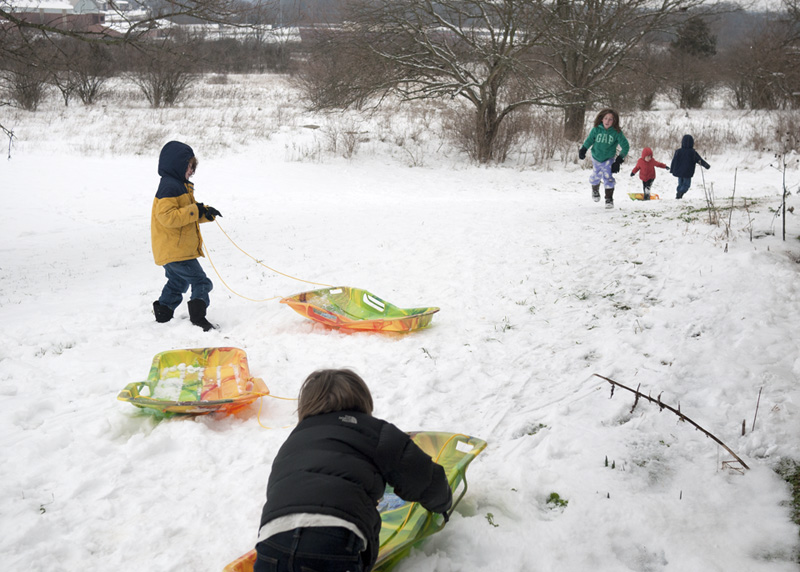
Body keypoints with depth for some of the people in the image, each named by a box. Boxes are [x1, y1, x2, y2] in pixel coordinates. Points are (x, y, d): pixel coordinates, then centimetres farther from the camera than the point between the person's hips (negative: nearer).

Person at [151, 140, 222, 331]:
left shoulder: (179, 186, 18)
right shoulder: (169, 187, -17)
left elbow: (187, 215, 25)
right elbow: (167, 216, -27)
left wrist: (206, 213, 9)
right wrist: (195, 210, -26)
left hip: (170, 251, 11)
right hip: (176, 250, -11)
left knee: (177, 282, 24)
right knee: (201, 282, -13)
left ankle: (163, 314, 34)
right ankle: (198, 317, -17)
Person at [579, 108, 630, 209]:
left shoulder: (617, 132, -18)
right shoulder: (596, 129, -15)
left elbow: (625, 146, -9)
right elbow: (589, 140, 1)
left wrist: (620, 159, -14)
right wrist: (583, 150, -13)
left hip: (608, 159, -2)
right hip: (596, 158, 2)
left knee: (608, 178, -15)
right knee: (595, 177, 16)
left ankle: (609, 200, -2)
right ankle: (595, 190, 50)